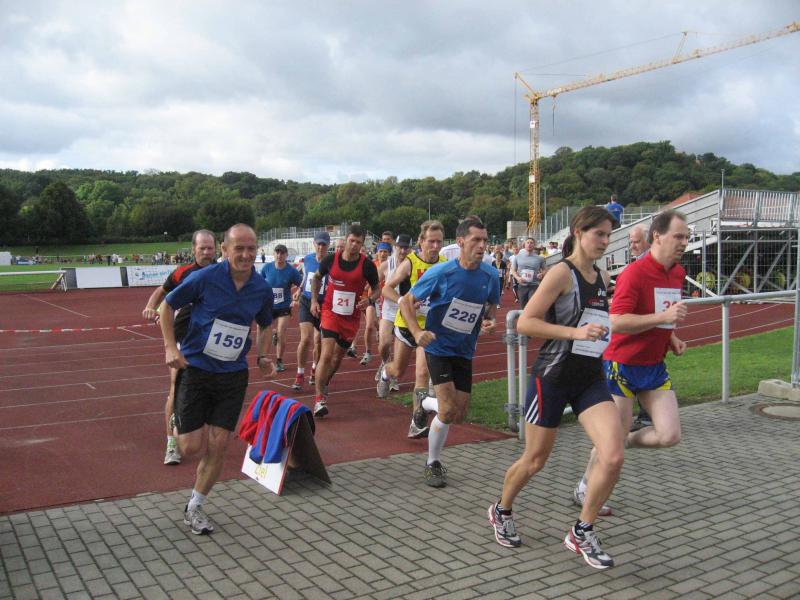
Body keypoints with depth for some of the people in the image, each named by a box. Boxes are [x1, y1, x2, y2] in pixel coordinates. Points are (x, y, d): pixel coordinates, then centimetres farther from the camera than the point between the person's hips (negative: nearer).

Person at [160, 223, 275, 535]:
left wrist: (262, 357, 1)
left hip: (232, 375, 3)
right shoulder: (204, 278, -15)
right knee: (192, 446, -2)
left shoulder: (262, 290, -3)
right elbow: (167, 306, -2)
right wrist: (170, 347, -12)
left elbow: (265, 326, 17)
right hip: (195, 369, -3)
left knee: (217, 448, 2)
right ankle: (177, 419, 34)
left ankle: (193, 508, 24)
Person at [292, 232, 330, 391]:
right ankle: (300, 375, 0)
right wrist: (300, 290, 9)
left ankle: (315, 370, 38)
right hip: (306, 302, 1)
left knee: (318, 342, 12)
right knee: (305, 339, -13)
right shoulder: (307, 259, -1)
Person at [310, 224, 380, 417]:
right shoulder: (331, 260, -8)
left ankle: (323, 385, 43)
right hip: (330, 312, -2)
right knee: (326, 354, -17)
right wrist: (314, 300, 4)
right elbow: (317, 277, 12)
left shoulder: (367, 265, -9)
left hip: (352, 316, 2)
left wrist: (369, 300, -19)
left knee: (338, 356, 16)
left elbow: (377, 289, 3)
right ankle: (320, 398, -8)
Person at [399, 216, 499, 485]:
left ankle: (426, 404, 42)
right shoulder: (441, 273, -17)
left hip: (465, 351, 5)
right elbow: (406, 302, -9)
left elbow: (491, 307, 12)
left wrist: (488, 321, -11)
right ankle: (433, 464, 11)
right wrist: (417, 333, -23)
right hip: (438, 347, -5)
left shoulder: (490, 275, -6)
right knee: (448, 411, -13)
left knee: (459, 415, 7)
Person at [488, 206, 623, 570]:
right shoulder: (562, 272, -11)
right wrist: (576, 332, -23)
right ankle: (501, 512, 38)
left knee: (613, 458, -12)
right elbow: (524, 323, -17)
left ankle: (581, 533, 9)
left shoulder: (603, 278, 10)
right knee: (534, 461, 9)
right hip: (553, 377, -6)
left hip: (591, 379, 6)